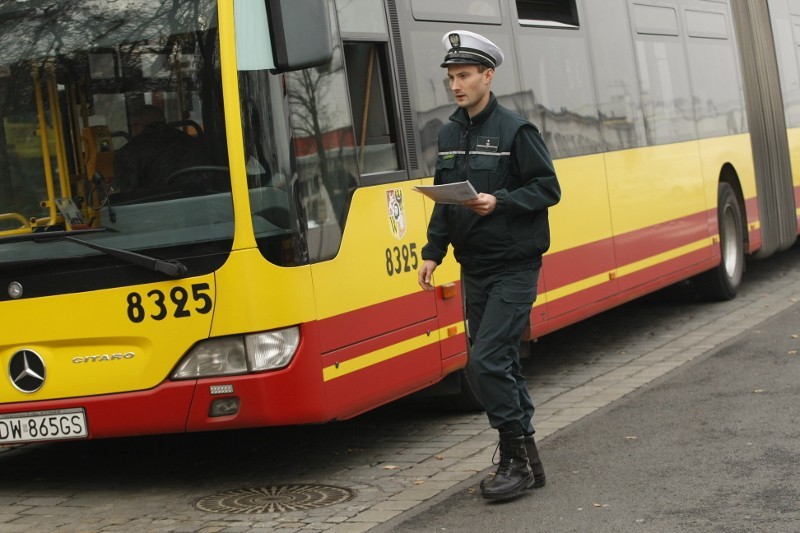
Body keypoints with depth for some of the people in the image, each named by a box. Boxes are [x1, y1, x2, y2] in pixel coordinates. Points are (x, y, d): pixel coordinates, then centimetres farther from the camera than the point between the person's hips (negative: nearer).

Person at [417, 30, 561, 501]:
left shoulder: (515, 130, -10)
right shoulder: (449, 135, 10)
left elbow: (548, 188, -10)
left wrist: (500, 202, -23)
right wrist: (434, 252, 7)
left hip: (514, 267, -7)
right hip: (475, 269, 7)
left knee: (488, 360, -14)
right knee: (501, 363, 10)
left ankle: (518, 457, -2)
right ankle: (524, 461, 19)